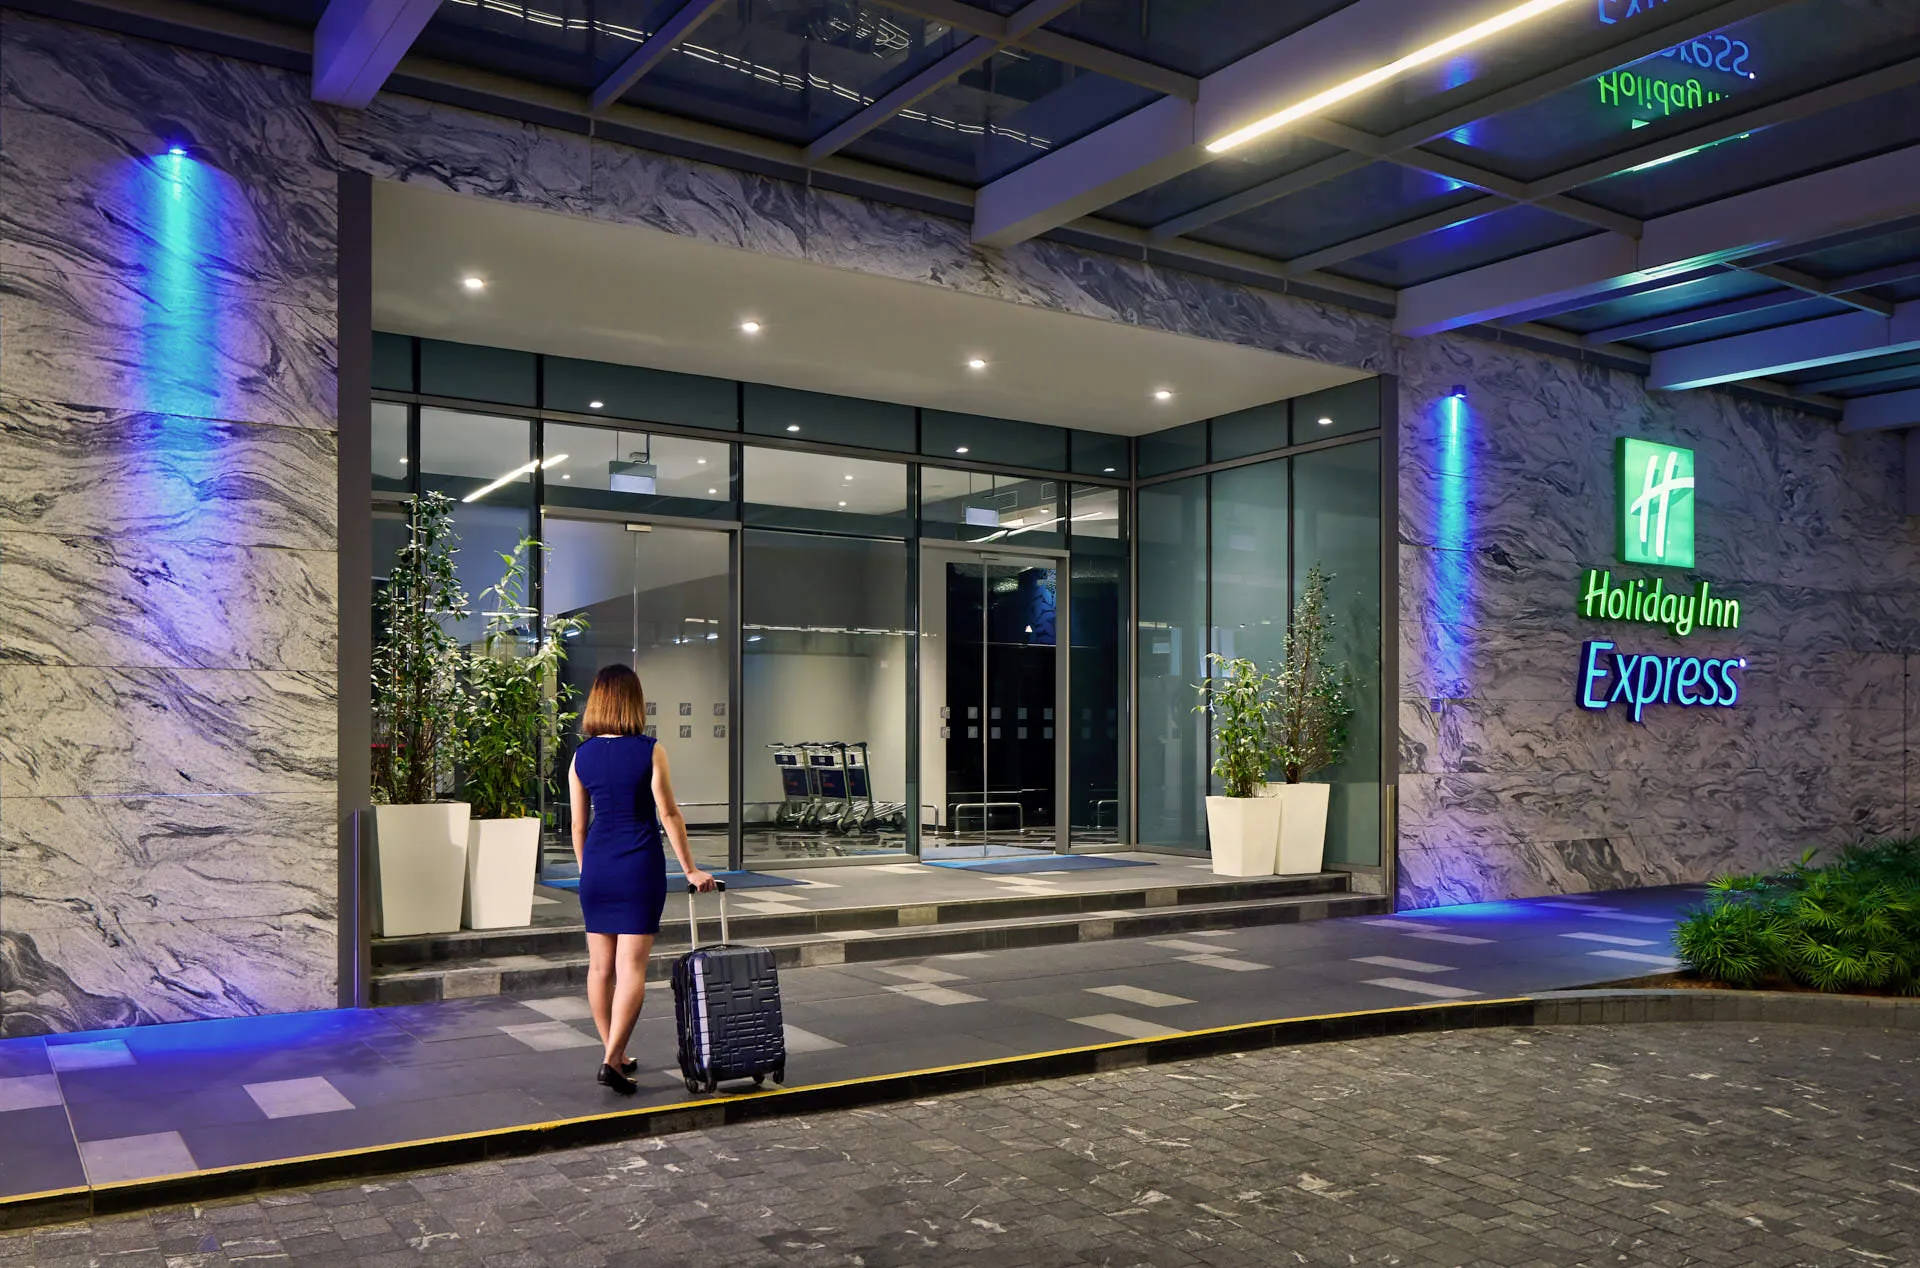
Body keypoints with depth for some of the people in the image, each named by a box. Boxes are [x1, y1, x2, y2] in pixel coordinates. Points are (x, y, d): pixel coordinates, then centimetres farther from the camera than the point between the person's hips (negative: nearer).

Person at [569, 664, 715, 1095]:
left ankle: (614, 1055, 23)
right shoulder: (649, 751, -8)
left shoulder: (581, 756, 3)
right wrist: (690, 870, 0)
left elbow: (578, 822, 8)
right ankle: (612, 1060, -10)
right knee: (631, 968, -3)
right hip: (639, 866, -4)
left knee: (601, 966, 13)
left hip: (597, 866, 4)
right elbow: (669, 814, -7)